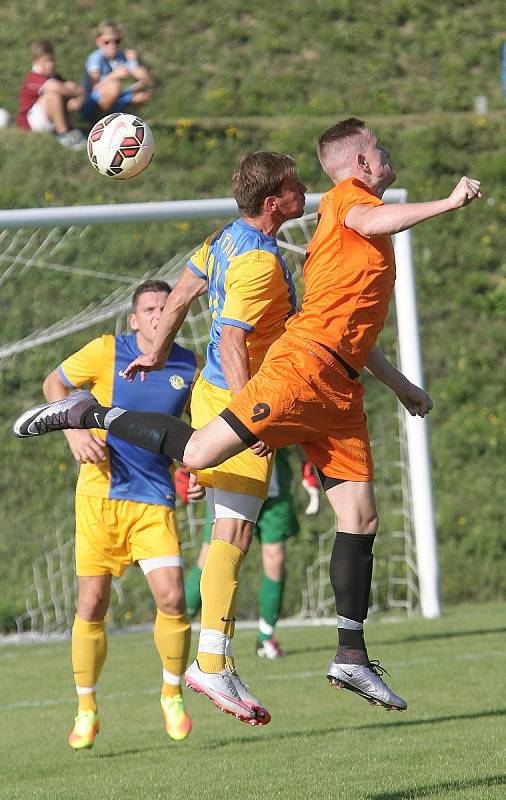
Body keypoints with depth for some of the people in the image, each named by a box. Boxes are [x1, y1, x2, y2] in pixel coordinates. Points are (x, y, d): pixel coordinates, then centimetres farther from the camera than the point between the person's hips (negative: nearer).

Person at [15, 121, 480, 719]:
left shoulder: (357, 222, 29)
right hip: (305, 364, -9)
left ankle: (351, 655, 3)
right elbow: (370, 222, -26)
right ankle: (88, 413, 3)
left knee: (361, 516, 2)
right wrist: (449, 202, -24)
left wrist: (400, 384, 39)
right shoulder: (345, 197, 1)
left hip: (339, 390, 9)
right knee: (197, 454, -16)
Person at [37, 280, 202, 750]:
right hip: (100, 494, -1)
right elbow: (54, 384, 8)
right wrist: (74, 430, -7)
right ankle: (86, 710, 15)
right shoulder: (106, 353, -4)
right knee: (92, 605, -2)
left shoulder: (189, 368, 3)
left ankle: (172, 694, 13)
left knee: (171, 599, -12)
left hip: (155, 500, 1)